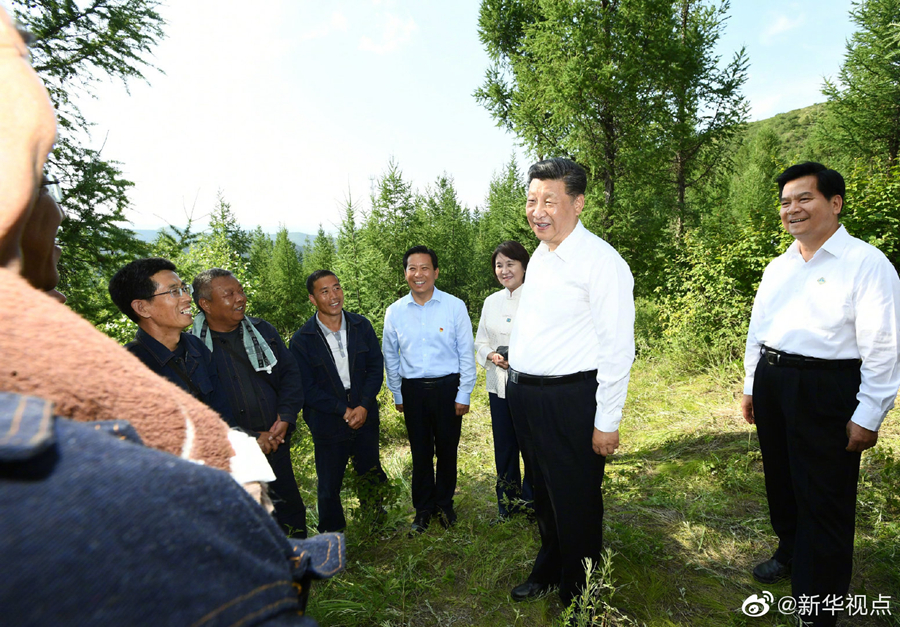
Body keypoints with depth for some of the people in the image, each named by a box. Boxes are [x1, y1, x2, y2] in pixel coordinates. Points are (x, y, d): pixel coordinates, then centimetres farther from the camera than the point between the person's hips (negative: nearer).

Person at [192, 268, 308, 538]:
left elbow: (291, 373, 6)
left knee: (292, 511, 18)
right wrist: (251, 439, -15)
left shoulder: (263, 330, 4)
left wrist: (286, 417, -8)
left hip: (277, 444, 4)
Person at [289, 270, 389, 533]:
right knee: (329, 486, 13)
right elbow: (306, 388, -10)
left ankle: (375, 516, 45)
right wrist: (344, 411, -15)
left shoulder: (361, 326, -2)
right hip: (328, 424, -2)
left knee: (371, 475, 19)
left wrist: (363, 407, -12)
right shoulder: (301, 340, -11)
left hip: (365, 418, 3)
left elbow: (376, 368, -1)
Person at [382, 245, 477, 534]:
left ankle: (444, 504, 35)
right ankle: (423, 510, 32)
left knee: (447, 450, 11)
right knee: (420, 453, 12)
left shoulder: (455, 306, -6)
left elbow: (466, 353, -2)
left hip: (447, 386, -1)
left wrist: (463, 394, -3)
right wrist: (398, 395, 11)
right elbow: (391, 357, 11)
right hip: (412, 389, 2)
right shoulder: (394, 312, 1)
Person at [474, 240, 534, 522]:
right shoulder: (491, 302, 10)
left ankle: (531, 501, 27)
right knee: (504, 445, 13)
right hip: (499, 385, 5)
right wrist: (492, 356, -6)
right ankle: (507, 503, 32)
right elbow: (480, 342, 14)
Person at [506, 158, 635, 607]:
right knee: (542, 492, 25)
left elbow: (617, 348, -18)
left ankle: (578, 594, 36)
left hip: (570, 401, -8)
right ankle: (548, 569, 49)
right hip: (523, 394, 8)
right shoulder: (539, 257, 10)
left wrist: (607, 421, -17)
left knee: (575, 503, 10)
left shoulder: (600, 260, -16)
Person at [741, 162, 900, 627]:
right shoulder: (777, 268, 11)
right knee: (781, 480, 21)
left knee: (824, 498, 4)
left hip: (825, 391, -6)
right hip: (771, 382, 6)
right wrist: (752, 386, 17)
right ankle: (789, 553, 46)